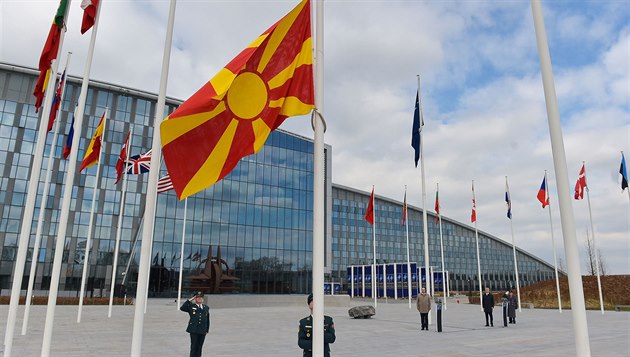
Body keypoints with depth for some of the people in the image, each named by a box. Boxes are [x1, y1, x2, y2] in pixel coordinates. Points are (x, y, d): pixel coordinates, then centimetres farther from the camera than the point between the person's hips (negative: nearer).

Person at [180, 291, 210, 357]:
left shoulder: (206, 307, 12)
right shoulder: (191, 306, 3)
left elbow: (208, 320, 14)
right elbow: (182, 308, -14)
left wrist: (207, 330, 9)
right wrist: (189, 300, -13)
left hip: (203, 331, 3)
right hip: (193, 330, -3)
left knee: (199, 347, 7)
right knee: (194, 346, 0)